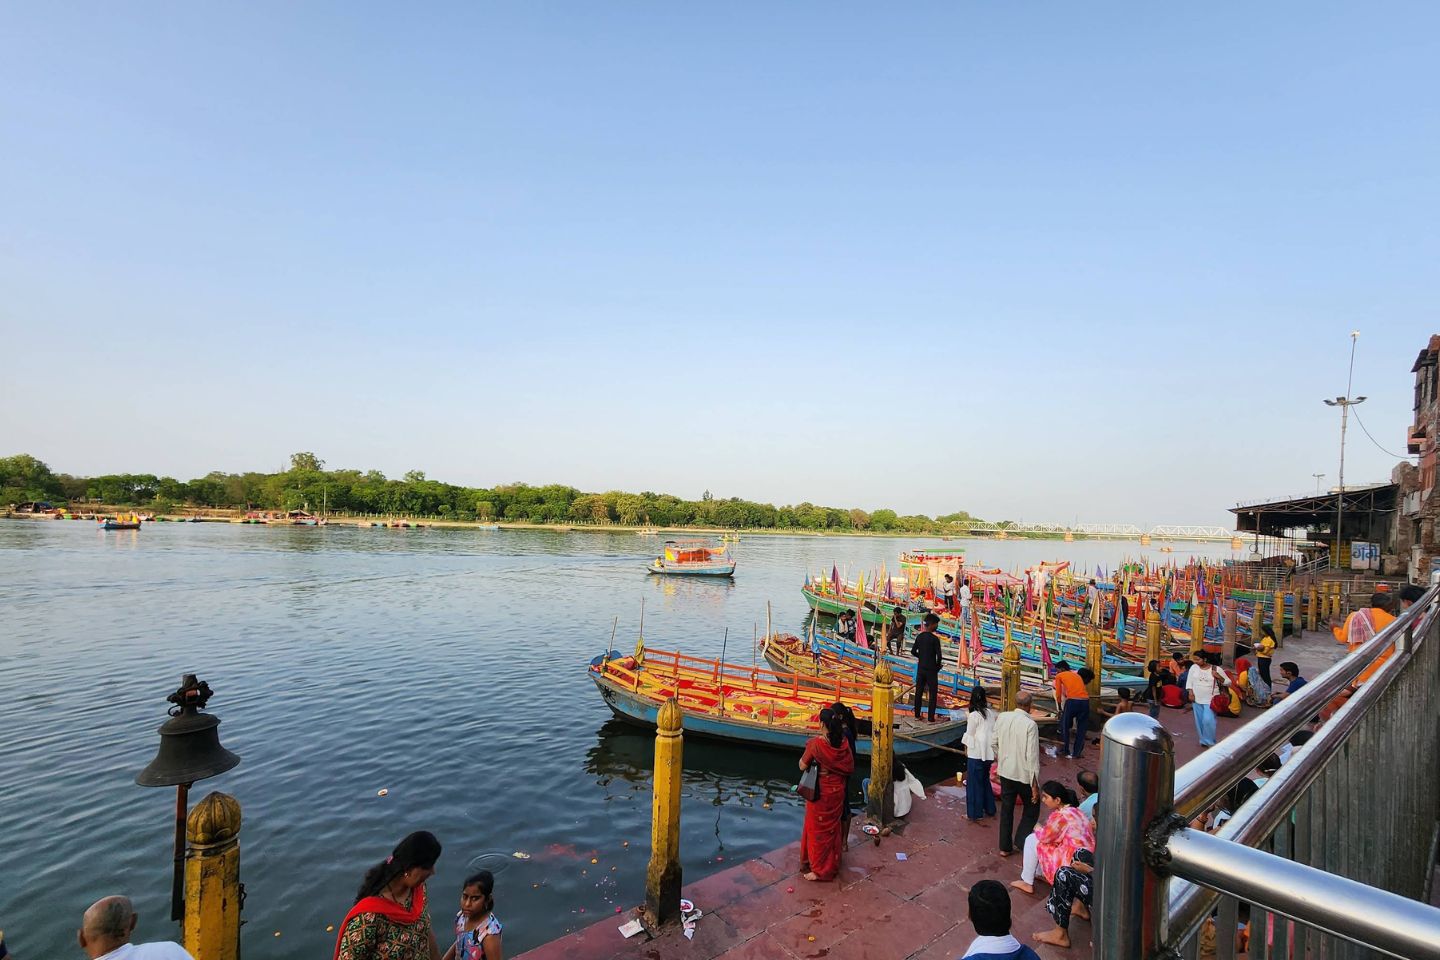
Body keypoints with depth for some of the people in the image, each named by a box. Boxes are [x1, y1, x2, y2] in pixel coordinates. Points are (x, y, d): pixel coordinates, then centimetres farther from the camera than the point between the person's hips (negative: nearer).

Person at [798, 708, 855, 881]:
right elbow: (850, 768, 2)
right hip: (837, 792, 5)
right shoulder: (844, 743, -8)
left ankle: (819, 869, 18)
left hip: (820, 793, -5)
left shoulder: (815, 743, -23)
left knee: (818, 830, 10)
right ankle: (832, 865, 34)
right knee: (833, 828, 21)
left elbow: (802, 766, -13)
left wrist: (807, 752, 4)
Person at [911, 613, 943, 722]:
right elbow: (939, 655, -19)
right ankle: (931, 718, 5)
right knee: (933, 693, 4)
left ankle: (917, 715, 21)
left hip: (920, 668, 6)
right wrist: (937, 666, -1)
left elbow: (913, 651, 7)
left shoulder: (919, 636, 2)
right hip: (931, 670, -6)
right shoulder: (934, 639, -17)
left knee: (918, 692, 13)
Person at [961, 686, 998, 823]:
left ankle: (975, 813, 12)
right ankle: (989, 808, 31)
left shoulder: (973, 715, -17)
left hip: (976, 753, -6)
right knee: (985, 780, 22)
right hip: (988, 752, 6)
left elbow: (970, 734, -10)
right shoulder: (991, 713, 0)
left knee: (974, 782, 5)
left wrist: (966, 748, 4)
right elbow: (993, 731, 4)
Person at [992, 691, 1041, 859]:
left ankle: (1005, 847, 25)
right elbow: (1032, 756, -20)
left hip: (1005, 771, 5)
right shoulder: (1030, 725, -22)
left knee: (1006, 809, 17)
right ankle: (1021, 841, 13)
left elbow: (993, 742, 5)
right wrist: (1035, 784, -14)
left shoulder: (1002, 717, -6)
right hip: (1024, 774, -5)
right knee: (1032, 808, 19)